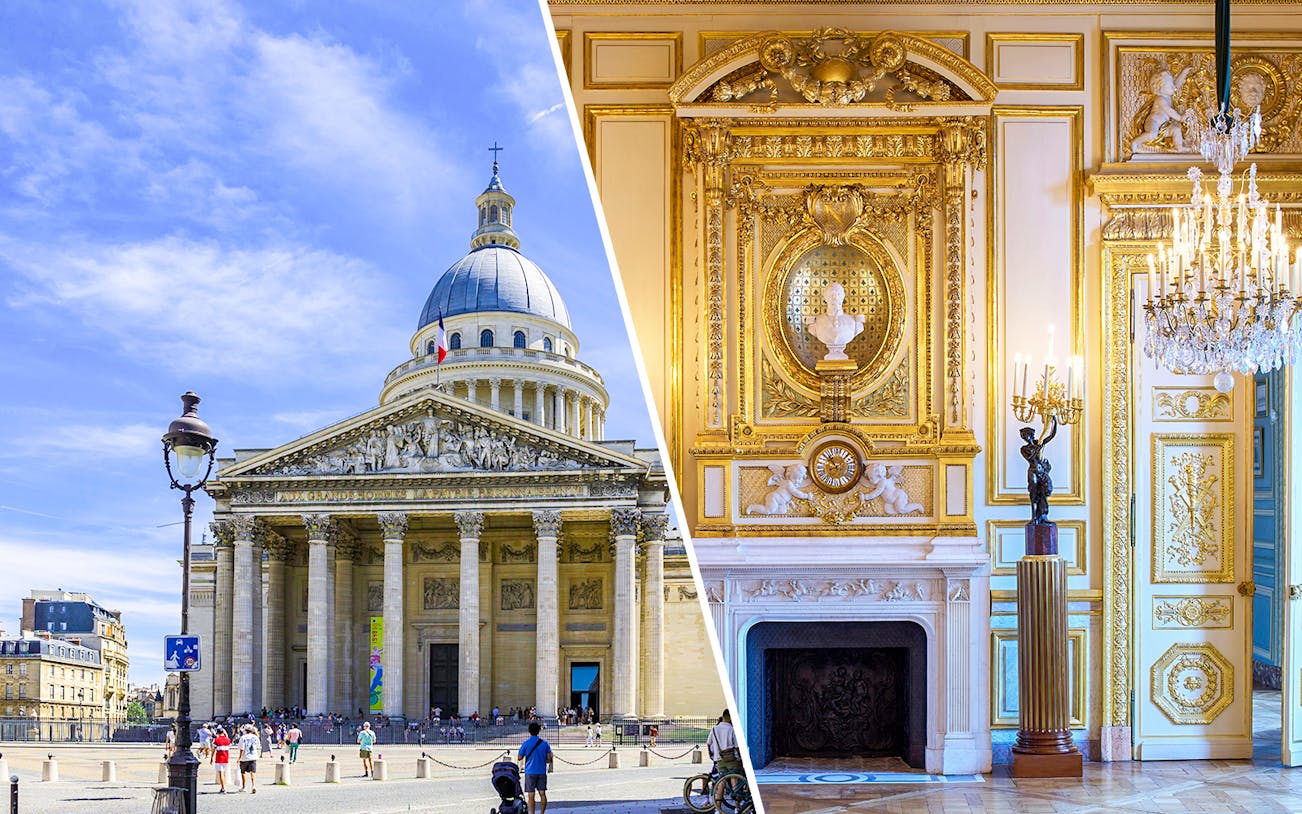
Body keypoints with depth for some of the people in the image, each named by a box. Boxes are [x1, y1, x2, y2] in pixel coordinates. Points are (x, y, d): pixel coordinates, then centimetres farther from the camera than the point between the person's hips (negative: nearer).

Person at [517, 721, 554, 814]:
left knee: (531, 795, -1)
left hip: (530, 772, -3)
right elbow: (549, 758, 3)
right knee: (542, 794, 8)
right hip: (542, 771, 3)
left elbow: (519, 758, -3)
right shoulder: (544, 743, 1)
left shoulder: (526, 743, -7)